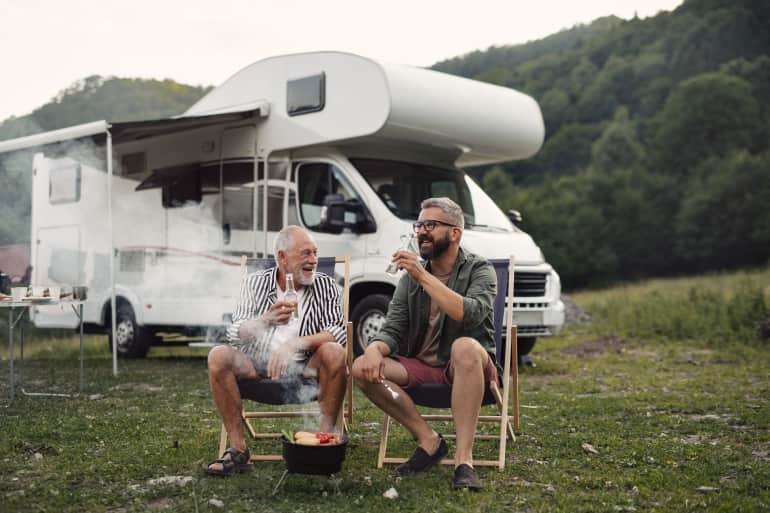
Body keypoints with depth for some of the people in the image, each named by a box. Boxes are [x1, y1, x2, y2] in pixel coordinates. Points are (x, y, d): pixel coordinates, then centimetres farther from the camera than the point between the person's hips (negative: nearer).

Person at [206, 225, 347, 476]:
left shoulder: (326, 286, 2)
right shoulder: (255, 283, 4)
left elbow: (338, 332, -12)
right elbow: (235, 333, -8)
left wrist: (294, 344, -27)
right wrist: (266, 320, -29)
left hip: (305, 367, -1)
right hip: (257, 364, 1)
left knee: (334, 352, -30)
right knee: (219, 355, -24)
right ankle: (238, 449, -20)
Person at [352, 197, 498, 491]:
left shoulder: (479, 270, -4)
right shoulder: (410, 277, 9)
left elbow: (471, 314, -25)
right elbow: (393, 329, 2)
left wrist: (424, 277, -28)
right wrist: (375, 349, -22)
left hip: (465, 368, -4)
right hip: (420, 368, 4)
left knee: (466, 346, -39)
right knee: (362, 369, -19)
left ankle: (464, 459, -36)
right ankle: (429, 441, -12)